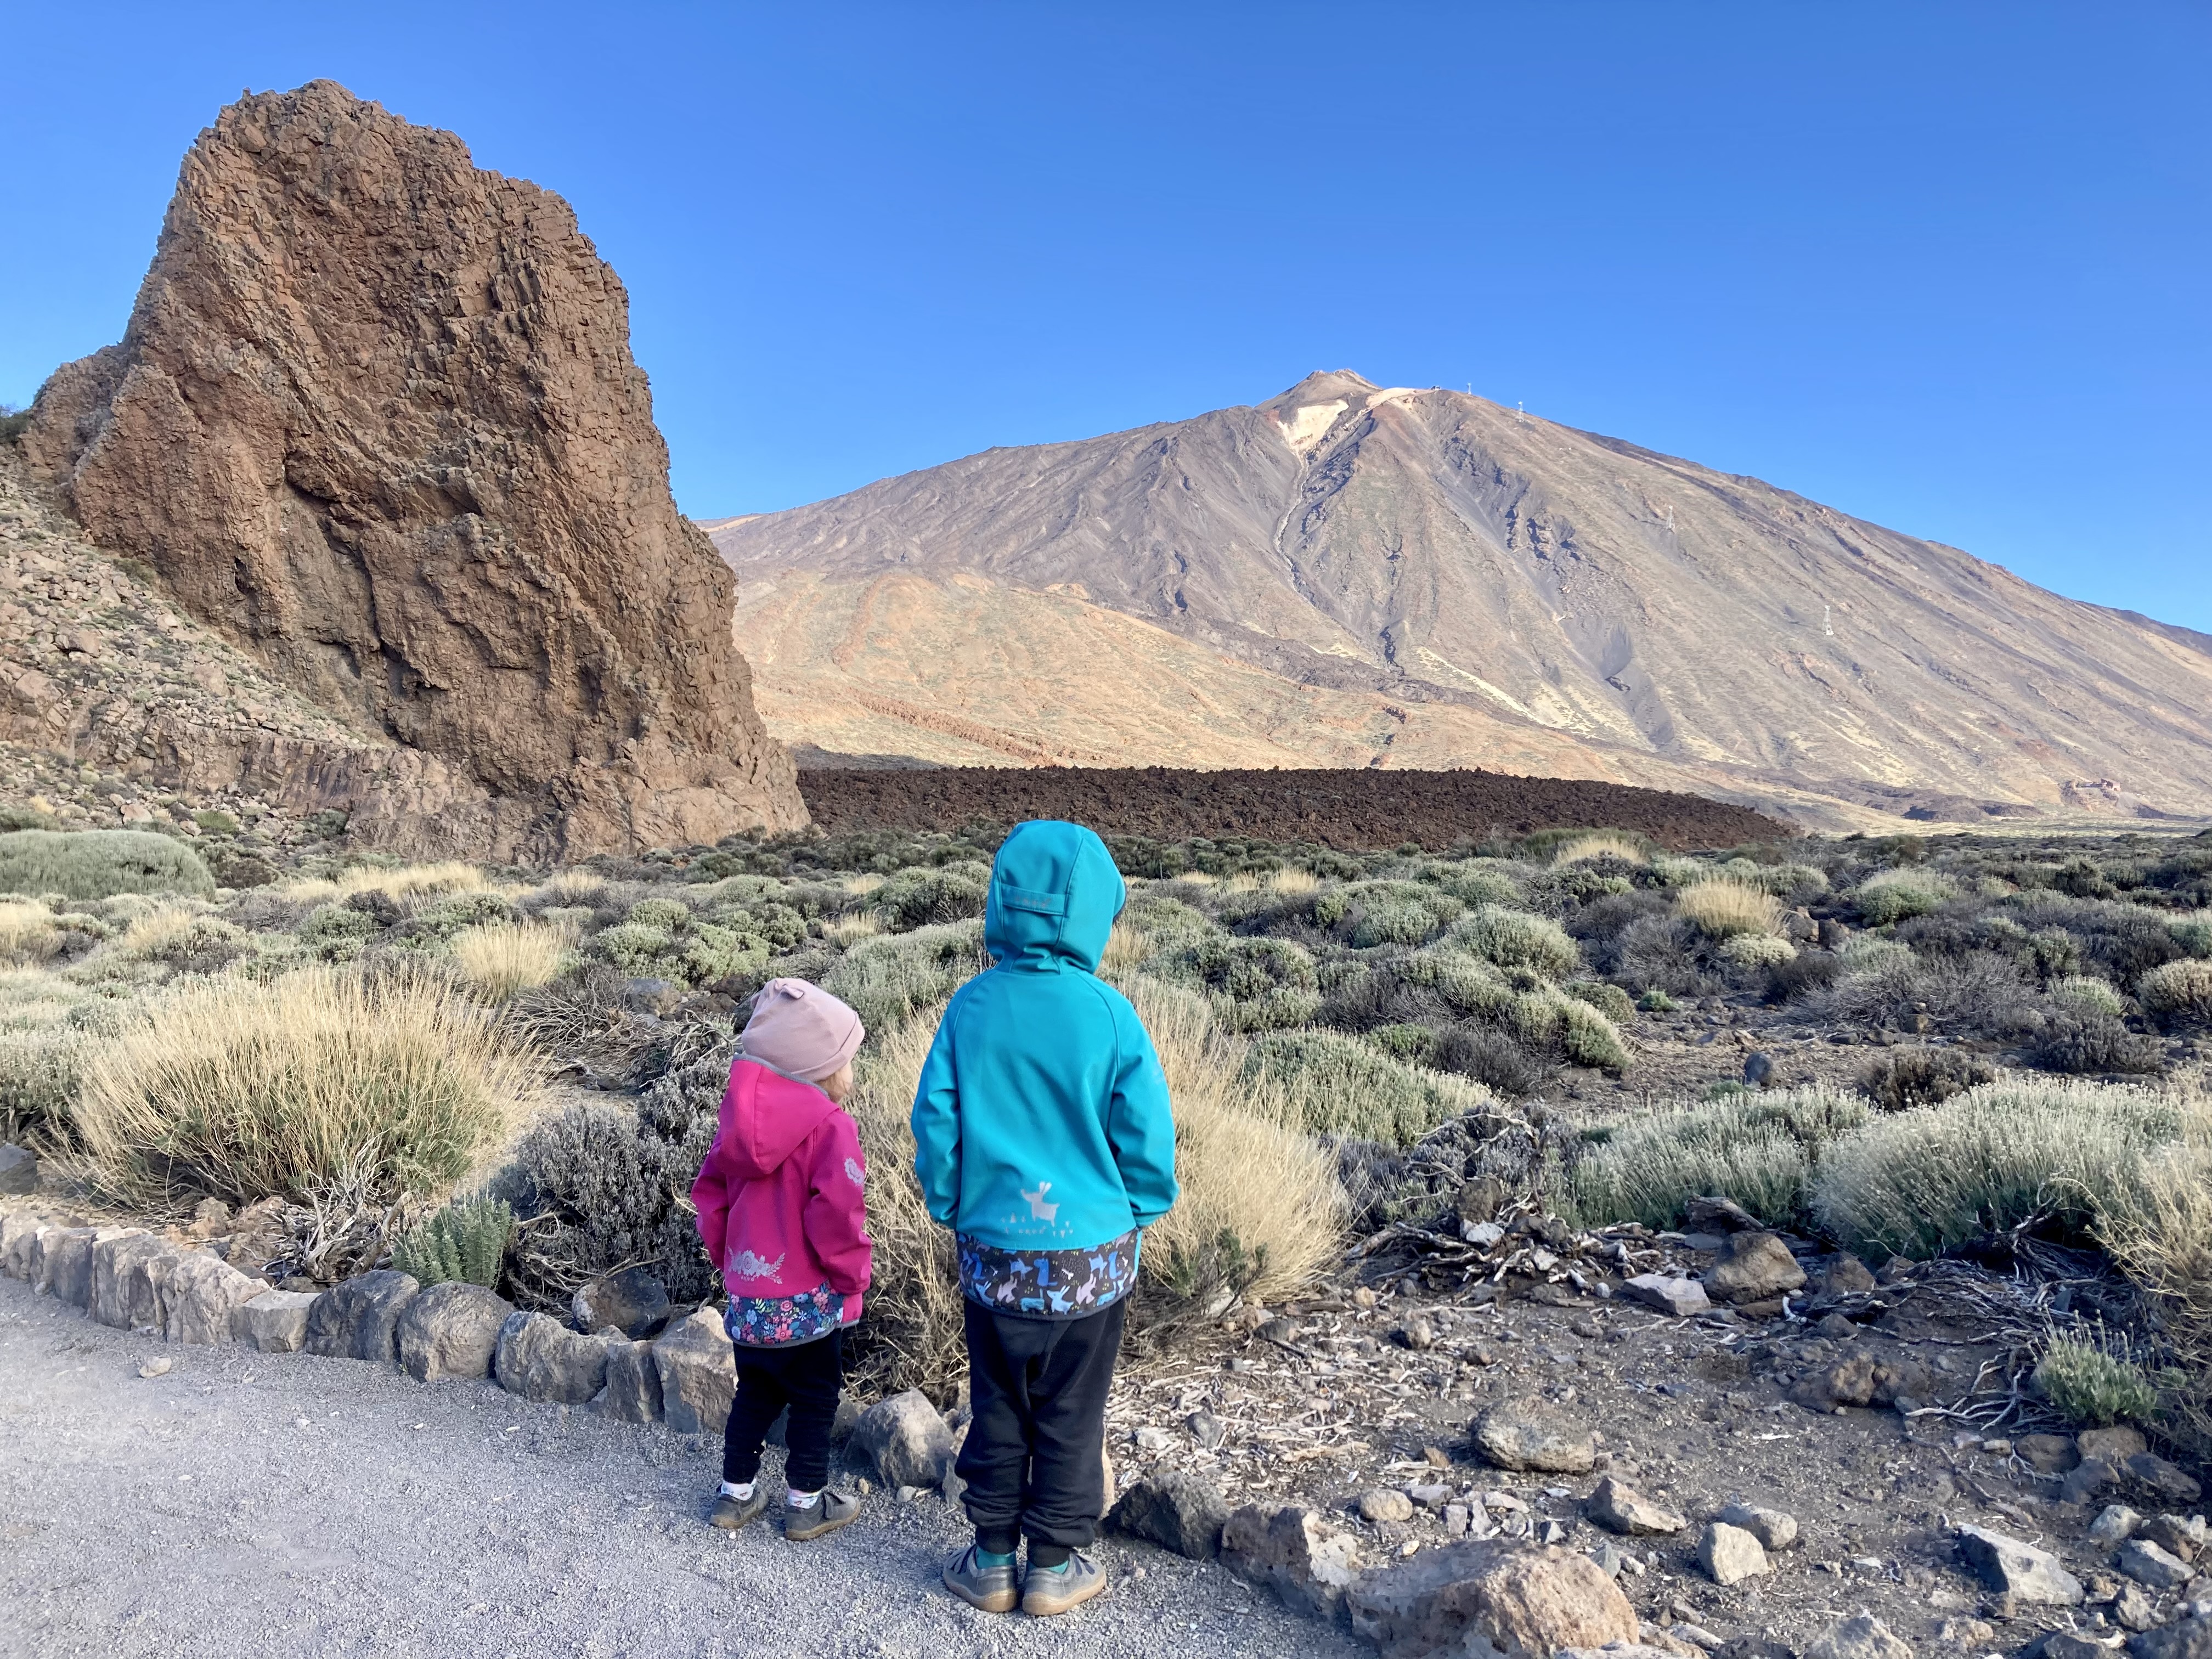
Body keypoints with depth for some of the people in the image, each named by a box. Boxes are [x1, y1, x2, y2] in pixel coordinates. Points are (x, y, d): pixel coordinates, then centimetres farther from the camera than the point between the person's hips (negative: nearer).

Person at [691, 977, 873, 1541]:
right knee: (815, 1399, 12)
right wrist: (854, 1275, -10)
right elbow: (836, 1217, -25)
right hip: (809, 1300, -6)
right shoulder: (831, 1127, -21)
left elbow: (710, 1194, 8)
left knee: (754, 1393, 23)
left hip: (747, 1292, 6)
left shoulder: (740, 1116, 2)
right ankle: (806, 1504, 22)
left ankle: (736, 1493, 32)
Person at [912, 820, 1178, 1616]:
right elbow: (1145, 1135, -9)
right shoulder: (1108, 1014, -16)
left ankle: (992, 1562, 32)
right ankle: (1055, 1568, 29)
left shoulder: (970, 1007, -9)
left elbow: (935, 1125, -4)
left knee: (998, 1410, 19)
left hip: (993, 1251, 2)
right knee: (1071, 1417, 15)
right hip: (1091, 1255, -2)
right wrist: (1139, 1216, 8)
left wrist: (954, 1212, 10)